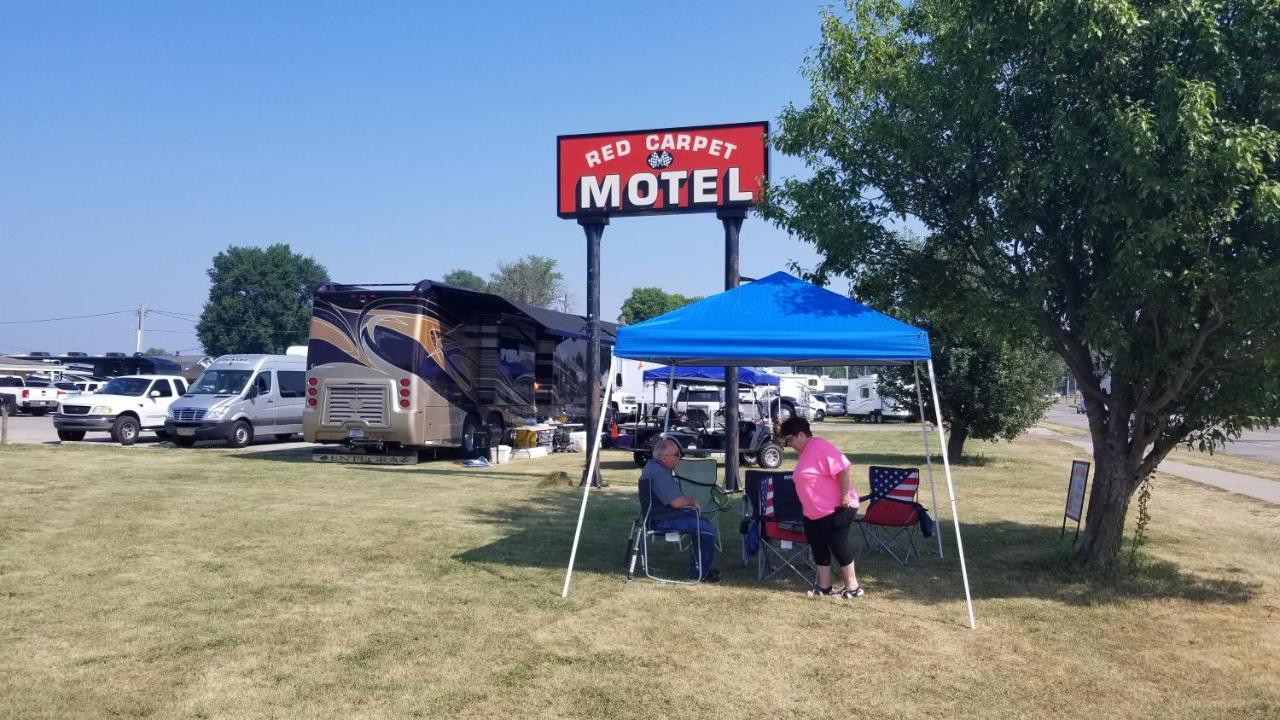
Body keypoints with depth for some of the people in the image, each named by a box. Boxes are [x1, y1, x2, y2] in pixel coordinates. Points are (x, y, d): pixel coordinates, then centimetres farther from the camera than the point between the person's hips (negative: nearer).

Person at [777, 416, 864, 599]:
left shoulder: (819, 446, -19)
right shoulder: (805, 452, 12)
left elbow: (842, 468, -26)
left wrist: (845, 496, -26)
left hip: (835, 509, -10)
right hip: (813, 512, 10)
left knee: (838, 545, -3)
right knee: (818, 547, 12)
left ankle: (853, 587, 8)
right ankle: (824, 587, 21)